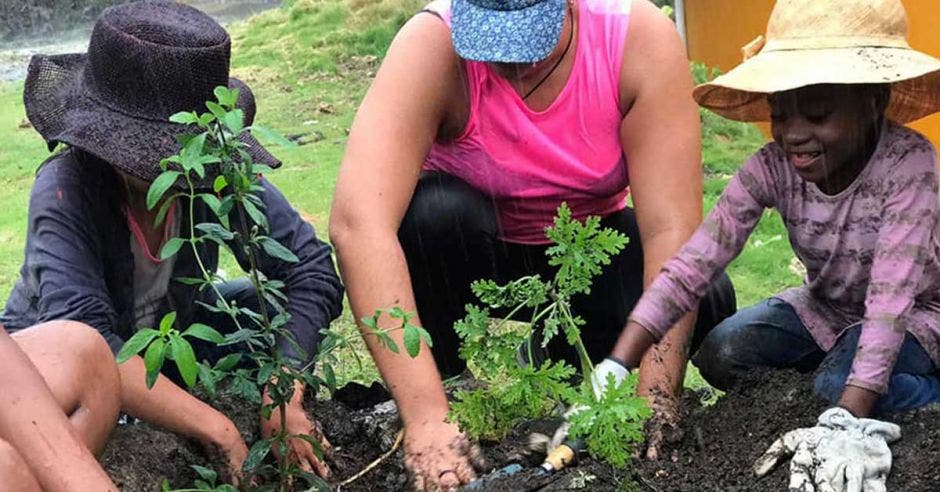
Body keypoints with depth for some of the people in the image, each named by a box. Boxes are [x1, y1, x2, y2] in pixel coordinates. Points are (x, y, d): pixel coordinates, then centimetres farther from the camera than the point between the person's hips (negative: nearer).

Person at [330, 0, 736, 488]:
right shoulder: (432, 45, -29)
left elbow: (672, 229, -29)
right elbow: (357, 221, -42)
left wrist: (657, 405, -37)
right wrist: (426, 415, -50)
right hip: (465, 251, -1)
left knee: (708, 300, -24)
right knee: (433, 211, -34)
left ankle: (559, 361, 6)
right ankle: (448, 386, -8)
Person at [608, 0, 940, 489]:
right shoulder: (772, 168, -21)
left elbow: (891, 296, -38)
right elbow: (692, 264, -29)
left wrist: (848, 424, -47)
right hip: (824, 308, 4)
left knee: (841, 385, -31)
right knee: (721, 354, -17)